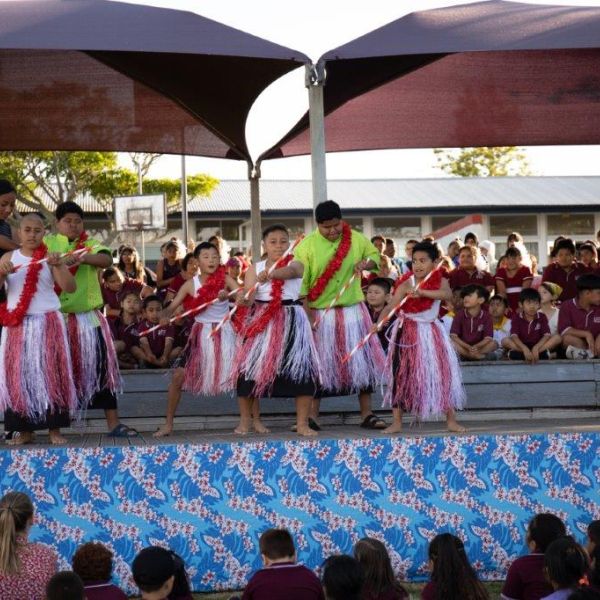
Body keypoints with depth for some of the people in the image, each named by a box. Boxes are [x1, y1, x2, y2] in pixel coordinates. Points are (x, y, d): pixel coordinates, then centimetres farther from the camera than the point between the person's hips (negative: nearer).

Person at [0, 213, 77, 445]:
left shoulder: (50, 258, 2)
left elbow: (70, 288, -6)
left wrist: (59, 266, -21)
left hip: (47, 323, -1)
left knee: (50, 372, -3)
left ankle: (55, 428, 0)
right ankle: (24, 429, 6)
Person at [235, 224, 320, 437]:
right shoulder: (254, 269, 5)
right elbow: (246, 301, -3)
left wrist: (270, 274, -41)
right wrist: (257, 282, -24)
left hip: (292, 321, -1)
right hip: (263, 321, 1)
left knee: (302, 369, -8)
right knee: (251, 369, -1)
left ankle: (302, 423, 0)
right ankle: (246, 419, 14)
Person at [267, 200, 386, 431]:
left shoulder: (356, 239, 2)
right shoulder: (308, 245, -10)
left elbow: (374, 254, 19)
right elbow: (300, 280, -14)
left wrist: (366, 264, -6)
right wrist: (308, 315, -19)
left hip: (352, 310, 3)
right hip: (321, 313, -3)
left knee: (361, 359, 5)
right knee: (320, 363, 2)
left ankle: (367, 414, 15)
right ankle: (313, 416, 9)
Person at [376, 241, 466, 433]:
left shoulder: (439, 281, -6)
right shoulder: (406, 284, -10)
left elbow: (447, 294, -28)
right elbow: (391, 304, -23)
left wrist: (422, 292, -40)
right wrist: (378, 322, -40)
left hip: (431, 331, 1)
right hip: (408, 332, -1)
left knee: (443, 373, -1)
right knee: (400, 374, -1)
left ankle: (451, 420, 8)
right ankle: (397, 422, 6)